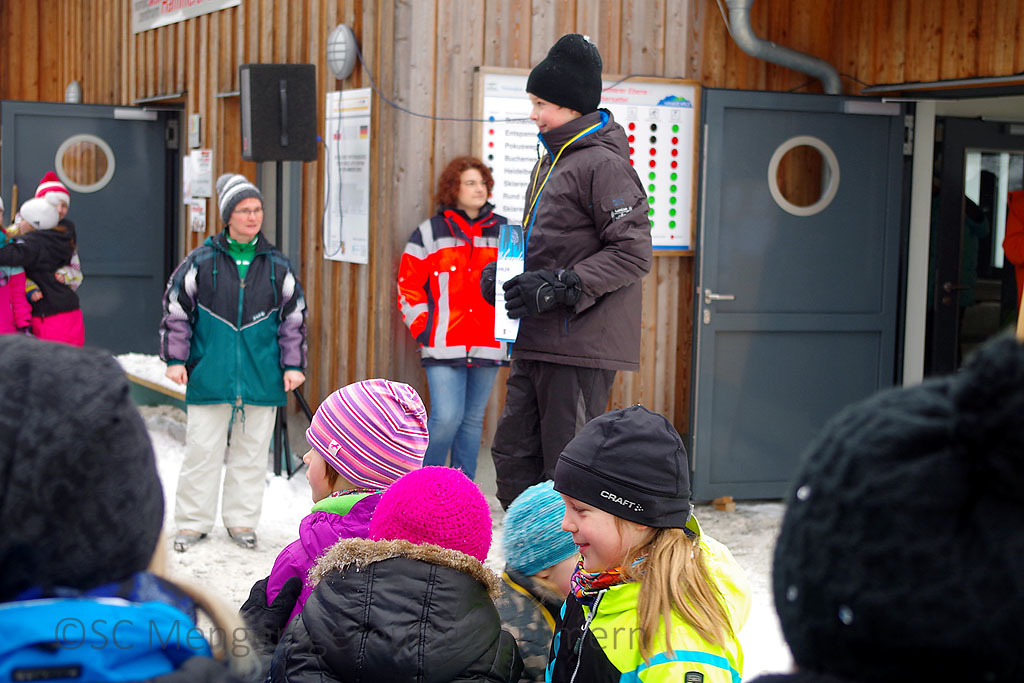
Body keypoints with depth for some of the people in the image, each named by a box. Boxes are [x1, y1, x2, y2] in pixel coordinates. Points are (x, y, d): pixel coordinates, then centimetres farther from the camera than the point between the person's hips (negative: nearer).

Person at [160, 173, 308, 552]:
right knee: (202, 449, 2)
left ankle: (242, 521, 21)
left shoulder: (277, 266, 6)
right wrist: (175, 358, -1)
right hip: (210, 376, -2)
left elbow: (294, 317, 11)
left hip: (261, 378, 2)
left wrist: (293, 365, 6)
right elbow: (176, 310, 4)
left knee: (252, 451, 8)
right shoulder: (202, 261, 0)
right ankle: (193, 522, 14)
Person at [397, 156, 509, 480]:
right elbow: (408, 286, 6)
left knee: (473, 419, 8)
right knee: (446, 417, -12)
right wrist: (422, 329, -1)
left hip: (488, 344, 3)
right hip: (444, 345, -3)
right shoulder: (430, 233, 4)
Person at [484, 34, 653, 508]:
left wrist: (558, 288, -20)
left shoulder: (604, 164, -11)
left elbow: (633, 253, -16)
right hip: (538, 341, 9)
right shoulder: (551, 162, 19)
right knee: (513, 456, 11)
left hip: (583, 342, -9)